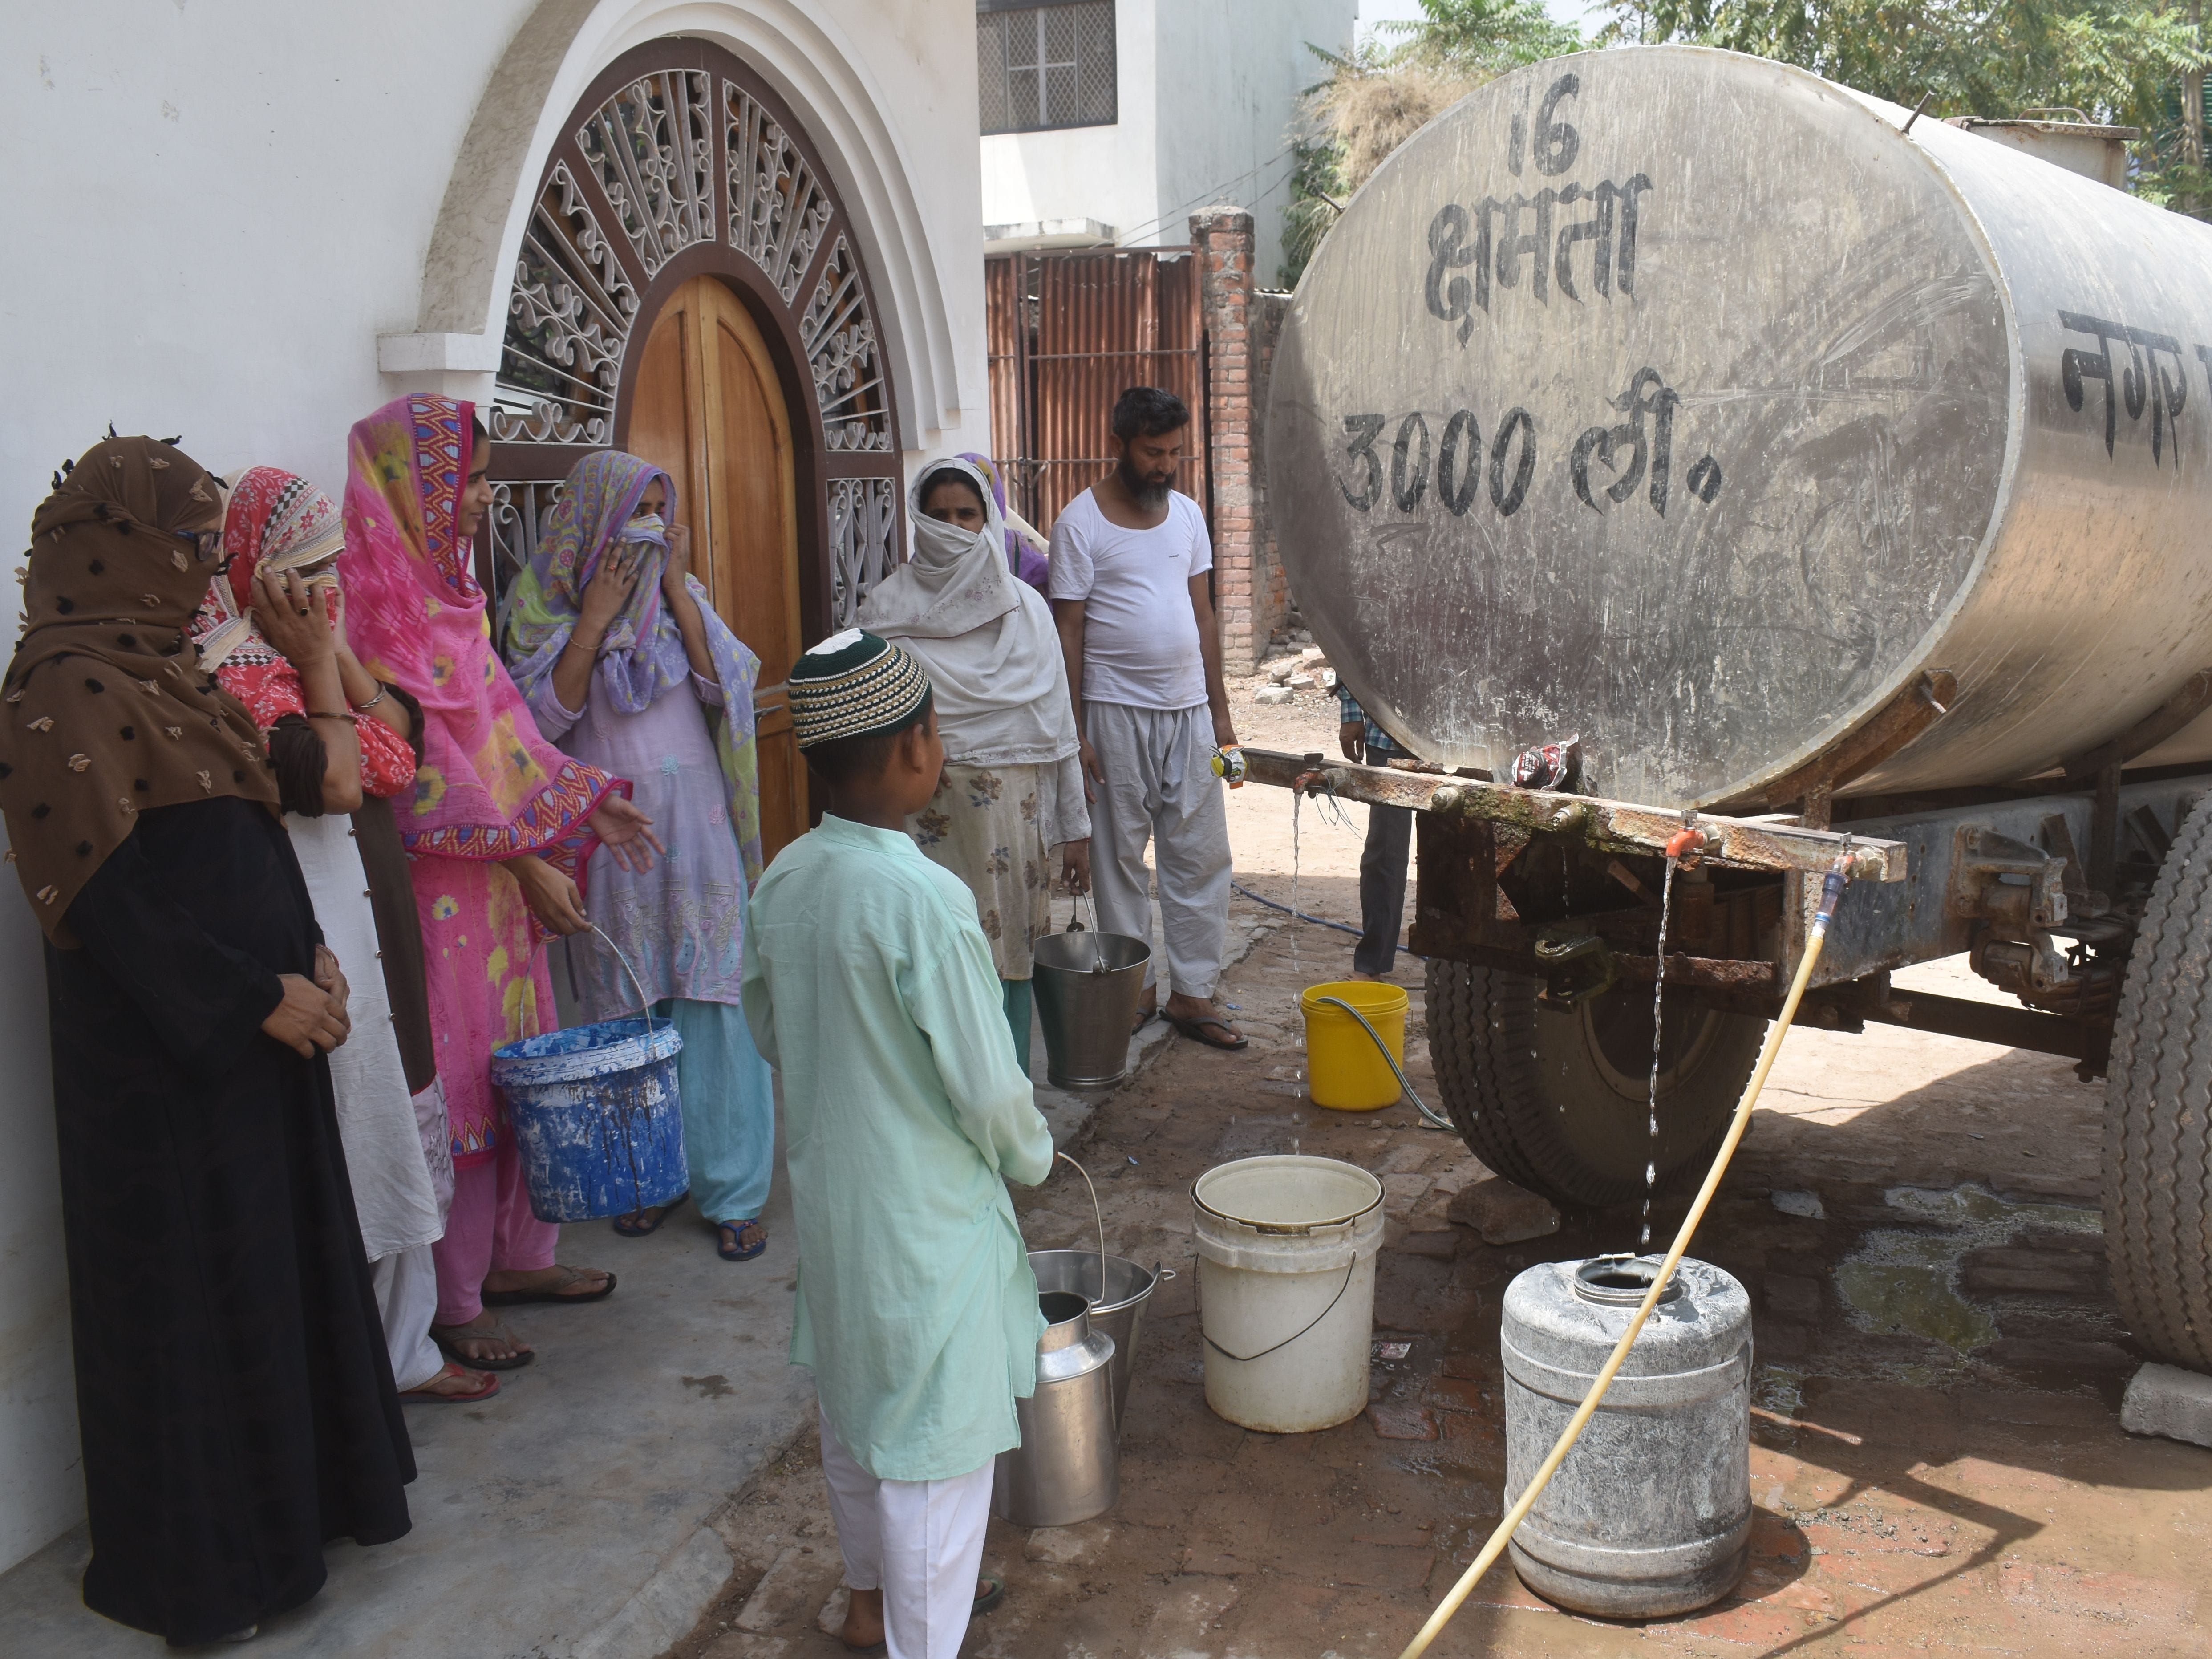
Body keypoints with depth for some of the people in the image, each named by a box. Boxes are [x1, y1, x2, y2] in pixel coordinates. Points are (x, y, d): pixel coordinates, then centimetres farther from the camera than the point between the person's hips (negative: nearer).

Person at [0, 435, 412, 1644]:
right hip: (162, 1050, -8)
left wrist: (307, 954, 2)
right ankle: (199, 1565, 21)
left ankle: (296, 1490, 34)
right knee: (189, 1283, 4)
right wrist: (259, 996, -19)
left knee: (282, 1255, 17)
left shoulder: (167, 670, 11)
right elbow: (97, 893, -21)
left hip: (255, 1027, 8)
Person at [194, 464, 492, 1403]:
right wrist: (318, 662, -14)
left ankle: (404, 1348, 29)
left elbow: (398, 746, 5)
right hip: (317, 931, -10)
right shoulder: (236, 669, -15)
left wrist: (332, 648, 0)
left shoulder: (300, 647, 13)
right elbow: (334, 783, -23)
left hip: (374, 916, 10)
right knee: (354, 1151, -1)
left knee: (398, 1143, 16)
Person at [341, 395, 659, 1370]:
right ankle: (453, 1304, 12)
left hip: (503, 874, 9)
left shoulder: (449, 588, 12)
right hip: (434, 878, -9)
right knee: (458, 1079, -1)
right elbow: (417, 760, -20)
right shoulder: (377, 599, -16)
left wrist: (587, 800, 13)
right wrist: (526, 861, -20)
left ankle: (516, 1256, 30)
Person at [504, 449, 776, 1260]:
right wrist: (595, 617, -12)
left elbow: (726, 685, -5)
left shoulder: (679, 592, 8)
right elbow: (545, 715, -7)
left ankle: (732, 1191, 6)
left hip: (694, 824, 1)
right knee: (625, 1013, 5)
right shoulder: (544, 599, 3)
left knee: (713, 1000, -1)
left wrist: (676, 590, -8)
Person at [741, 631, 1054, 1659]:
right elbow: (985, 1082, -22)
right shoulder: (924, 899, -27)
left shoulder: (785, 879, -5)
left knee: (853, 1400, 25)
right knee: (937, 1432, 7)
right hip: (925, 1207, -8)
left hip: (825, 1184, 8)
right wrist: (1030, 1154, -2)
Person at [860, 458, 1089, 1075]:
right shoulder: (890, 606, 2)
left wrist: (1075, 826, 5)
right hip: (926, 808, -1)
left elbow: (1058, 722, 7)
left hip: (1013, 807, 2)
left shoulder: (1024, 605, 7)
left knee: (1011, 954, 7)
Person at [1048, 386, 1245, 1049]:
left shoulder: (1186, 514, 10)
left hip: (1189, 708, 5)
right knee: (1121, 855, 4)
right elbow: (1069, 632, -7)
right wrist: (1073, 729, -11)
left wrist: (1220, 713, 11)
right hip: (1117, 712, -5)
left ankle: (1193, 993, 13)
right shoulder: (1080, 522, -6)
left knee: (1201, 855, 5)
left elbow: (1202, 617, 13)